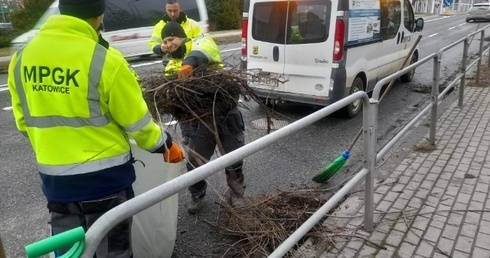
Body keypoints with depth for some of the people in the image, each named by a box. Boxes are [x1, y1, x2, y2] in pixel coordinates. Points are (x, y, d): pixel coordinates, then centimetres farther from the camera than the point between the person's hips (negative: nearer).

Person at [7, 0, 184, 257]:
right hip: (105, 176, -5)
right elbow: (137, 121, -11)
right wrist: (164, 145, 7)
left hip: (54, 177, 5)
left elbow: (24, 121, 10)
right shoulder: (105, 60, -19)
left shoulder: (21, 58, 0)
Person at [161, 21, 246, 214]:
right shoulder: (172, 66, 15)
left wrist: (190, 61, -50)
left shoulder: (199, 44, -4)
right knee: (194, 162, 7)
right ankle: (197, 196, 32)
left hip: (224, 112, -4)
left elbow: (206, 48, -29)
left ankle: (236, 195, 32)